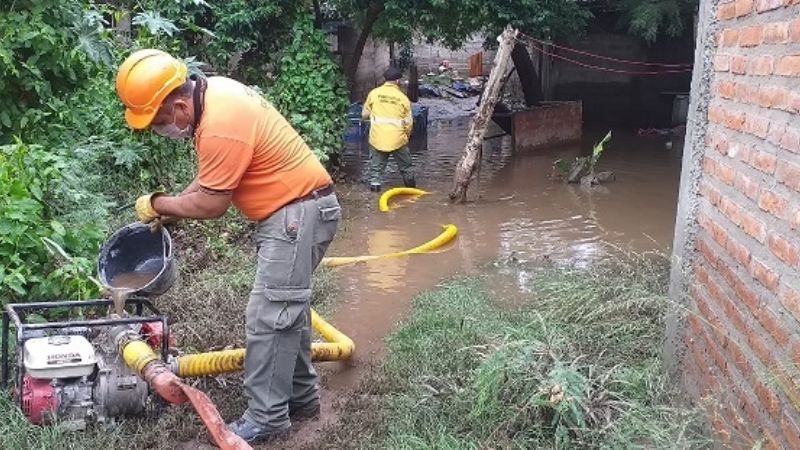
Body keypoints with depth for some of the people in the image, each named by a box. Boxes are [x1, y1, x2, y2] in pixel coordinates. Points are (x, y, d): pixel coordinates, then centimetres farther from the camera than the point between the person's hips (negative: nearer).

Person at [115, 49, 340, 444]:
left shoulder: (221, 126, -27)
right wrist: (172, 203, 7)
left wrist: (157, 205, -2)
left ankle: (266, 419, 2)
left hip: (299, 212, -11)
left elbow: (210, 205, -17)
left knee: (269, 316, -8)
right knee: (286, 307, 17)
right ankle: (300, 396, 30)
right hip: (292, 209, 11)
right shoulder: (211, 91, 4)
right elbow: (211, 174, 15)